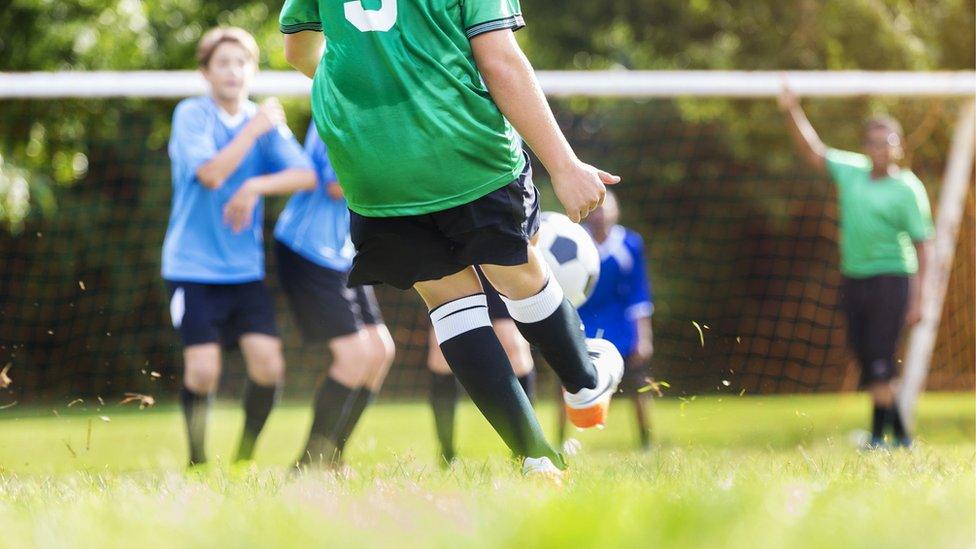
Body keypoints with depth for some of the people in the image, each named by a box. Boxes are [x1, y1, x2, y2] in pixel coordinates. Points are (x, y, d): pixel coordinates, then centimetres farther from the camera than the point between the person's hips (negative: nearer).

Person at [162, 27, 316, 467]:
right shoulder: (191, 114, -5)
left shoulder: (267, 121, 6)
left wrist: (255, 187, -21)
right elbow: (210, 173, -19)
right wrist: (254, 128, -17)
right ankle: (197, 461, 8)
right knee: (203, 370, -13)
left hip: (245, 267, 4)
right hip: (193, 267, -4)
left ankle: (245, 457, 9)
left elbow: (306, 175, -7)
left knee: (267, 364, -9)